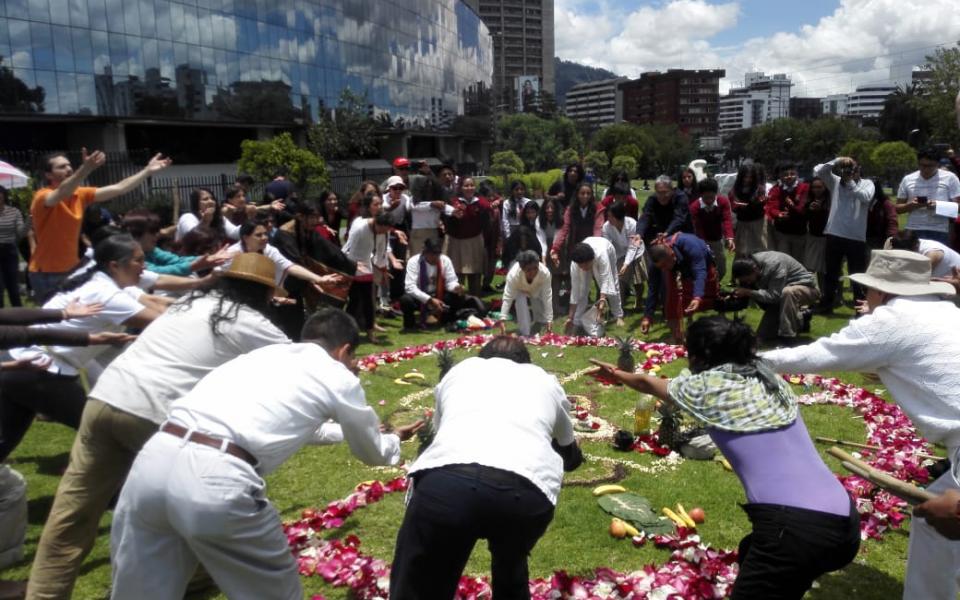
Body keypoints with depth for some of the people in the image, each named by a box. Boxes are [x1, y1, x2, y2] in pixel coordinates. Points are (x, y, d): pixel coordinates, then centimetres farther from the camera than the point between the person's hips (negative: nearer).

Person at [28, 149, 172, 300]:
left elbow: (119, 188, 2)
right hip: (47, 274, -6)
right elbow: (62, 193, -39)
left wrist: (148, 170, -4)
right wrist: (85, 169, -56)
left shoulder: (80, 194, 3)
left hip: (72, 269, 6)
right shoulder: (43, 196, -15)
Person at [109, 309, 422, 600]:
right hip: (215, 481, -6)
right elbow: (373, 453, 31)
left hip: (151, 460, 7)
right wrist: (393, 439, 53)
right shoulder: (339, 376, 14)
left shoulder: (265, 353, 30)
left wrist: (345, 430, 64)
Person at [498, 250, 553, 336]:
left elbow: (548, 298, -36)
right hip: (520, 291, -1)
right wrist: (503, 319, -50)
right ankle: (524, 334, -20)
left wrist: (549, 319, -37)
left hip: (536, 291, 2)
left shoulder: (545, 273, -40)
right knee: (521, 302, -30)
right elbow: (507, 298, -42)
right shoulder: (513, 274, -43)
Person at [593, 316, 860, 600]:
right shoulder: (769, 378, 16)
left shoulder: (705, 384, 0)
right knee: (750, 554, 30)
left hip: (795, 527, -7)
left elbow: (648, 383, 22)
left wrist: (618, 374, 42)